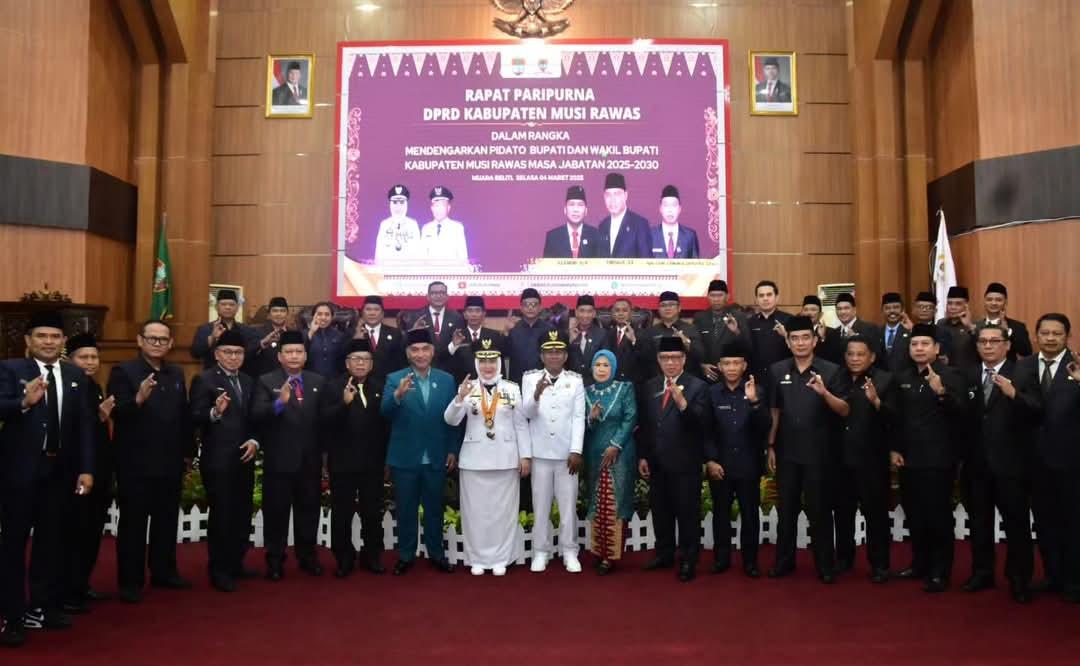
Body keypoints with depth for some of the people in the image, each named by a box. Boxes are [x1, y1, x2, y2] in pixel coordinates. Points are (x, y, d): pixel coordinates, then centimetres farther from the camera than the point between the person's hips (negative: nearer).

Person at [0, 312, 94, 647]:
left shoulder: (76, 376, 7)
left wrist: (86, 468, 0)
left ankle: (44, 606, 28)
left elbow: (85, 424, 5)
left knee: (51, 540, 14)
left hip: (60, 470, 4)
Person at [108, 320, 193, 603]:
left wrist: (188, 451, 9)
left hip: (170, 462, 5)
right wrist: (138, 398, -36)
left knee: (167, 521, 14)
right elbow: (117, 414, -18)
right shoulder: (123, 372, -7)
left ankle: (164, 572, 27)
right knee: (133, 523, 5)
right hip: (135, 463, -5)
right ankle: (130, 581, 14)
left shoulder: (177, 373, 10)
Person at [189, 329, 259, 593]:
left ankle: (236, 564, 25)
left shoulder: (248, 382, 13)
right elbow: (195, 418, -14)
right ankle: (219, 570, 10)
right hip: (218, 460, -6)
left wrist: (254, 440, -2)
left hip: (244, 458, 6)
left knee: (243, 514, 12)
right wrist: (215, 412, -32)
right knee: (221, 515, -1)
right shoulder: (204, 380, -5)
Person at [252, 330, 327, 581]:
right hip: (279, 460, -3)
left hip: (310, 460, 3)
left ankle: (307, 556, 27)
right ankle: (275, 561, 19)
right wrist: (279, 403, -35)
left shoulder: (318, 381, 7)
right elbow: (257, 415, -17)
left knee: (308, 510, 13)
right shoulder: (266, 381, -3)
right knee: (276, 513, 7)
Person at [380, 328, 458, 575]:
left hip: (436, 458, 2)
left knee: (434, 508, 13)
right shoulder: (394, 379, -5)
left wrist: (453, 450, 2)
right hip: (405, 457, -1)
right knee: (406, 509, 10)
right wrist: (398, 394, -38)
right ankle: (406, 555, 25)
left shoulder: (446, 380, 1)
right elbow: (385, 413, -19)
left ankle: (436, 553, 28)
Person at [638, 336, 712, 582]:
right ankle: (664, 554, 31)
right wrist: (642, 456, 7)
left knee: (688, 512, 3)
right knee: (660, 511, 16)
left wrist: (682, 403, -32)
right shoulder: (649, 387, 9)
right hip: (656, 462, 5)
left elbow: (703, 424, -18)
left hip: (685, 463, -5)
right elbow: (644, 425, 12)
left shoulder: (697, 386, -7)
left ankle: (688, 560, 16)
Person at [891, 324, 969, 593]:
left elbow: (961, 414, -19)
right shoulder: (902, 377, 10)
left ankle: (940, 572, 11)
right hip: (908, 457, 5)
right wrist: (894, 449, 8)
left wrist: (941, 392, -34)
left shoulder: (950, 375, -7)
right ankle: (920, 564, 27)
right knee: (914, 515, 13)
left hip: (938, 458, -5)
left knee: (938, 515, 0)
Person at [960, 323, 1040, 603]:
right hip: (977, 462, 4)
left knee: (1017, 523, 4)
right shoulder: (969, 376, 8)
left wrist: (1013, 394, -33)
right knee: (979, 522, 14)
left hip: (1010, 463, -4)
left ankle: (1019, 579, 18)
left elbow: (1037, 412, -17)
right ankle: (982, 573, 28)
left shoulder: (1023, 375, -3)